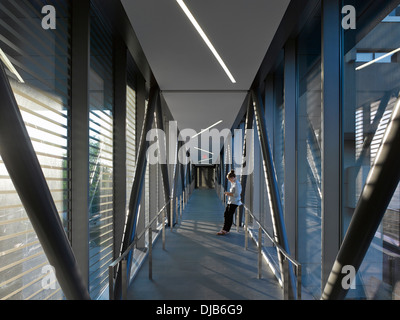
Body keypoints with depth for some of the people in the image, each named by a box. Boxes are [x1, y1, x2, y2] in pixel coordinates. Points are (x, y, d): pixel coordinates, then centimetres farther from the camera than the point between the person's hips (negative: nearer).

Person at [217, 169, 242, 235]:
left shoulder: (237, 184, -17)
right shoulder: (232, 183, 13)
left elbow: (236, 194, -23)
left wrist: (228, 193, -14)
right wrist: (228, 193, 7)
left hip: (234, 203, -10)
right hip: (229, 202, 10)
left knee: (229, 216, -3)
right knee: (226, 214, 11)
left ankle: (226, 230, 6)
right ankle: (224, 229, 21)